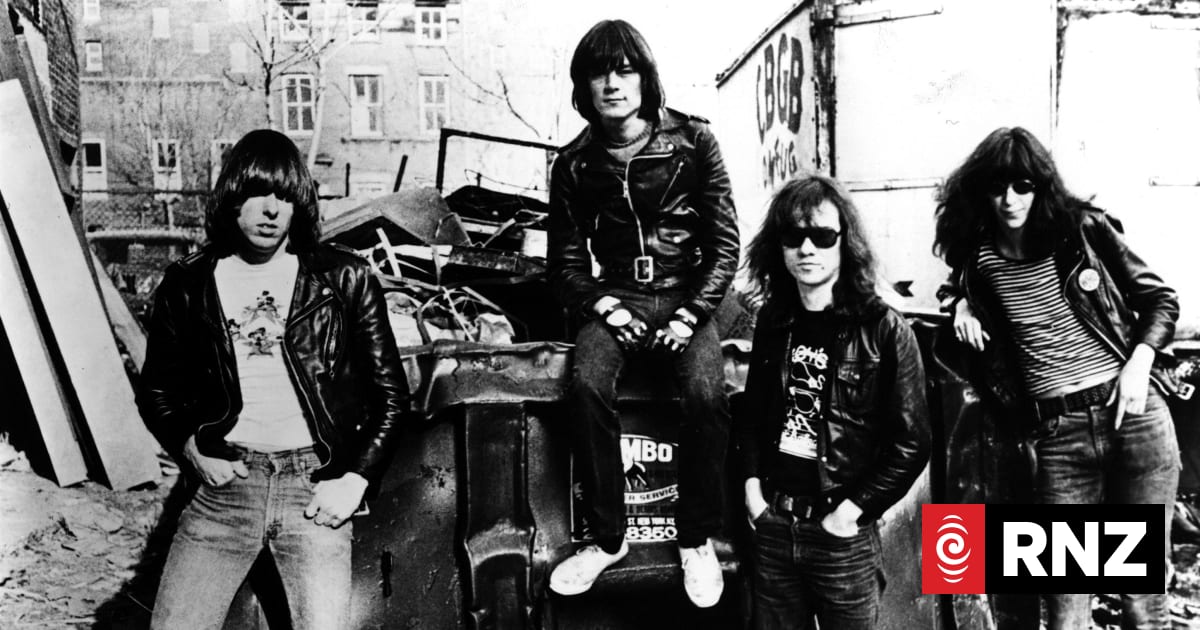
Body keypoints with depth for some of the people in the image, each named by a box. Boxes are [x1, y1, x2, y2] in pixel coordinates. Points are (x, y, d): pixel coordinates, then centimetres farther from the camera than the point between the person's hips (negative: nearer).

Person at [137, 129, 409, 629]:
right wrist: (191, 448, 2)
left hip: (316, 485, -1)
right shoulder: (187, 284, 7)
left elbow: (389, 392, 5)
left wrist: (355, 479, -4)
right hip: (226, 480, 2)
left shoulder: (344, 279, 1)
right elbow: (157, 389, 19)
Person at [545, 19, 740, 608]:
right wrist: (603, 306, -11)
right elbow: (565, 260, 8)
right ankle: (607, 538, -13)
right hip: (615, 296, 2)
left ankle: (696, 538, -8)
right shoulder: (575, 163, 4)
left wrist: (690, 315, -13)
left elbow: (725, 244, -1)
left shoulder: (692, 141, -1)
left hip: (685, 295, -1)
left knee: (706, 393, -30)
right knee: (586, 387, -29)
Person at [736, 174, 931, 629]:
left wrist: (851, 510, -12)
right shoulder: (772, 320, 4)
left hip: (843, 536, -4)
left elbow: (911, 443, -10)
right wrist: (752, 484, 2)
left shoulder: (883, 329, -10)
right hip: (772, 527, 4)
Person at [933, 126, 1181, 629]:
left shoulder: (1084, 230, 1)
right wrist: (961, 303, 1)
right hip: (1058, 437, 1)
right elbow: (955, 287, 24)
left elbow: (1159, 300, 8)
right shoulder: (978, 259, 3)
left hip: (1136, 416, 0)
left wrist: (1139, 360, -7)